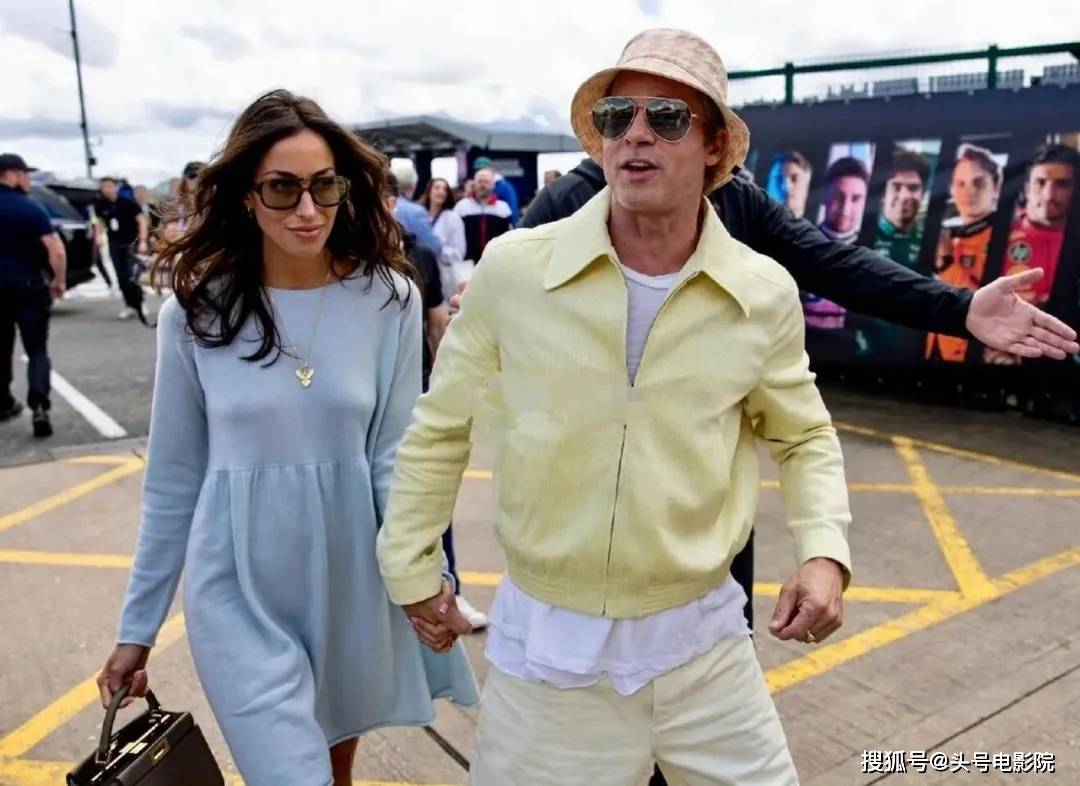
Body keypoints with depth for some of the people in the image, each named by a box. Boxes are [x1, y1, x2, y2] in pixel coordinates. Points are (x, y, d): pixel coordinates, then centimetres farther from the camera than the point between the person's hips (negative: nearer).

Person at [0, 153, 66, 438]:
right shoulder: (31, 208, -10)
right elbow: (56, 250, -19)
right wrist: (59, 281, -6)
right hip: (28, 285, -4)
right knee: (37, 350, -2)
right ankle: (39, 407, -18)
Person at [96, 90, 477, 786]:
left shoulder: (389, 299, -8)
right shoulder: (195, 309, -6)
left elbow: (393, 455, -5)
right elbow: (173, 480, 1)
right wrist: (138, 626, 6)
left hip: (353, 579, 2)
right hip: (240, 591, -1)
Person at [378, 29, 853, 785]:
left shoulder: (766, 294, -6)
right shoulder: (511, 271, -11)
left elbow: (805, 438, 10)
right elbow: (441, 428, 2)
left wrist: (824, 549, -7)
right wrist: (413, 569, 6)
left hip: (702, 640, 2)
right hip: (545, 642, -1)